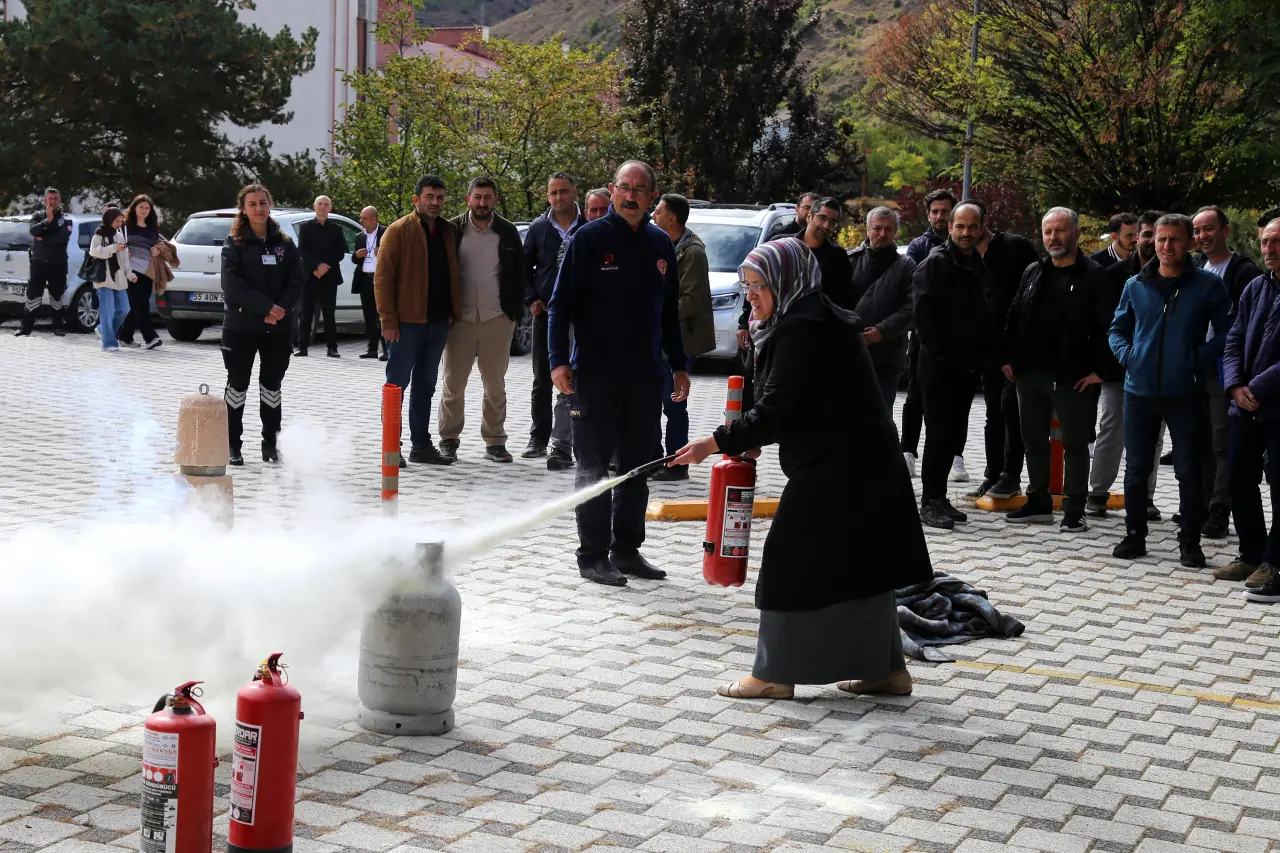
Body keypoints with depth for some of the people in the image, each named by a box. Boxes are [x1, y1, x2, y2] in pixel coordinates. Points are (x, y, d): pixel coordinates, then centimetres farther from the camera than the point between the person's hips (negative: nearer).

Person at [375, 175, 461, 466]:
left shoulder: (449, 231, 12)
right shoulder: (399, 231, -5)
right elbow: (383, 278, -8)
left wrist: (452, 312, 5)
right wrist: (388, 321, -14)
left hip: (438, 321, 6)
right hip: (407, 321, -6)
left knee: (425, 385, 12)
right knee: (397, 384, -1)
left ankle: (421, 446, 19)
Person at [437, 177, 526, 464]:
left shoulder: (508, 233, 5)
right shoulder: (453, 231, 1)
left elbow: (518, 273, 9)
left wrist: (515, 311, 1)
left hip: (497, 318, 1)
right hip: (460, 318, -1)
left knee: (495, 385, 7)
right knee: (453, 383, 4)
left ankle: (494, 441, 14)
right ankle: (448, 440, 14)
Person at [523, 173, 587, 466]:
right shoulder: (539, 228, 5)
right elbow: (525, 266, 15)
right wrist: (531, 299, 4)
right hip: (545, 313, 4)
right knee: (542, 381, 13)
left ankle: (562, 446, -4)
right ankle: (539, 438, 25)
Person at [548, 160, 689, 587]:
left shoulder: (661, 244, 10)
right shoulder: (588, 238, -4)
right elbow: (561, 304, -5)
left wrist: (679, 365, 14)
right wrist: (559, 360, -14)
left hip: (646, 375, 5)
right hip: (596, 374, -5)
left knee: (637, 468, 10)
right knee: (594, 467, 0)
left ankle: (627, 550, 20)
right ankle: (592, 555, 6)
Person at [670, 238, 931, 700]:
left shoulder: (802, 329, -18)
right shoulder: (813, 319, 15)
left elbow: (776, 409, -22)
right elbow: (793, 404, 19)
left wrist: (717, 442, -17)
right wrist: (750, 439, 8)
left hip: (836, 468, -10)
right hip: (863, 462, 10)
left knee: (792, 559, -3)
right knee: (859, 562, 14)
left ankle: (775, 673, 5)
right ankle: (885, 667, 21)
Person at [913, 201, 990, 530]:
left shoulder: (980, 267, 16)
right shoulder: (935, 264, -7)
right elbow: (923, 315, -13)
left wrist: (981, 354, 10)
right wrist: (942, 353, -15)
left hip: (968, 366, 7)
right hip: (939, 365, -7)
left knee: (955, 433, 9)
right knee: (939, 433, -7)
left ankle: (939, 497, 17)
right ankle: (930, 502, -2)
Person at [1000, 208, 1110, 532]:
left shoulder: (1093, 274, -6)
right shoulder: (1032, 272, 12)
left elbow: (1106, 326, -10)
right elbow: (1013, 318, 15)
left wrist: (1098, 370, -14)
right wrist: (1008, 358, 7)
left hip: (1073, 378, -6)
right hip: (1030, 373, 6)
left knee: (1075, 444, 3)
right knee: (1034, 441, 13)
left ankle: (1074, 510, 9)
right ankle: (1038, 503, 25)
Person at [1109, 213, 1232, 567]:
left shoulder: (1208, 285, -2)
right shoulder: (1136, 285, 6)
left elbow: (1227, 332, 1)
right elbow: (1118, 329, 17)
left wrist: (1200, 357, -11)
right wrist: (1127, 355, 0)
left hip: (1184, 393, -3)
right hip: (1139, 391, 3)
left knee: (1188, 470, 2)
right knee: (1136, 468, 10)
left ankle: (1190, 542, 12)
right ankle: (1134, 535, 22)